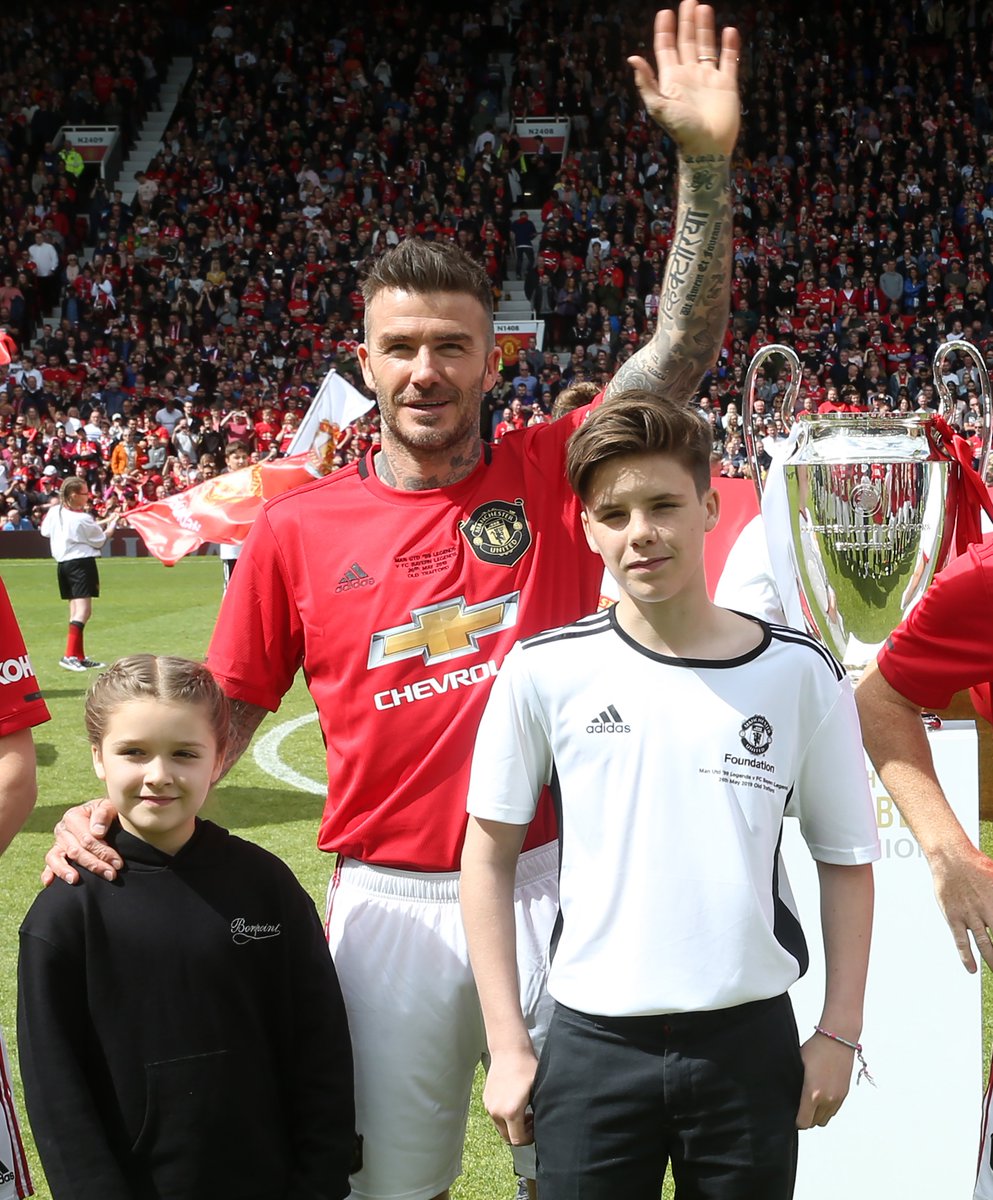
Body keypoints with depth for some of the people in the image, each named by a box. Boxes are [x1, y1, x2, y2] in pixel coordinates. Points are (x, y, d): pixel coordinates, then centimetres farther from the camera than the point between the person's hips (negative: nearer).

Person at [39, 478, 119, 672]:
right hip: (81, 563, -8)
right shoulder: (82, 519, -16)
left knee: (75, 610, 13)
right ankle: (69, 656, -21)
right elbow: (101, 539, -4)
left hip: (63, 563, 8)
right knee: (83, 610, -12)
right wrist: (113, 523, 13)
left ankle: (79, 656, 16)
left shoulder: (54, 512, 4)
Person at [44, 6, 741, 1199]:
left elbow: (682, 349, -10)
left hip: (554, 882, 0)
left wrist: (704, 162, -20)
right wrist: (120, 810, -9)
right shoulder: (297, 529, 0)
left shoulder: (552, 473, -1)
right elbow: (229, 709, 6)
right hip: (389, 905, 1)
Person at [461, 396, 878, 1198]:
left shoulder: (802, 675, -3)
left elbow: (848, 861, 6)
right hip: (591, 1043, 0)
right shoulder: (545, 673, -5)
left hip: (751, 1043, 1)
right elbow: (490, 856, 1)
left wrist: (839, 1033, 1)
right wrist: (508, 1045, -1)